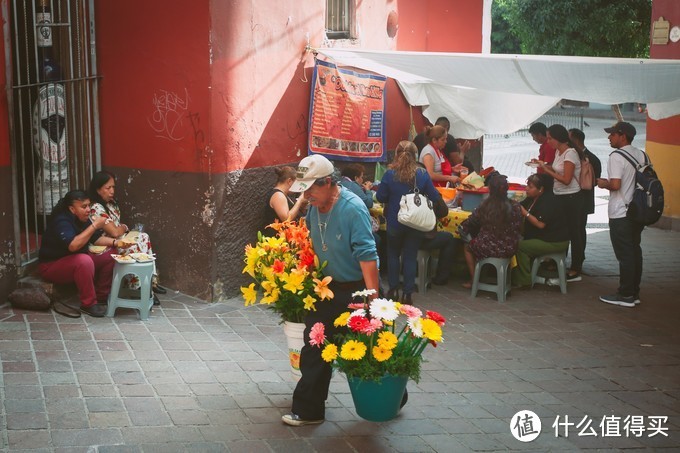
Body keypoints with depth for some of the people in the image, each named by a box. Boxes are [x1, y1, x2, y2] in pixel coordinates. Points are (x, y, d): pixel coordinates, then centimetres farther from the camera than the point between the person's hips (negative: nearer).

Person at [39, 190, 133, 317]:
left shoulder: (82, 219, 3)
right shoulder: (61, 221, -24)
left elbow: (97, 238, 8)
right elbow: (73, 245, -39)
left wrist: (115, 242, -11)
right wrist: (94, 226, -36)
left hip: (76, 262, 9)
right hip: (52, 266, -9)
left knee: (110, 257, -4)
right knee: (84, 261, -38)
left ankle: (101, 297, 4)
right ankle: (89, 304, -25)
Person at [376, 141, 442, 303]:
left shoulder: (390, 174, -12)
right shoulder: (422, 174, -10)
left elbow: (380, 197, -6)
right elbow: (434, 198, -5)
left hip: (394, 223, 0)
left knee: (393, 255, 18)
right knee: (410, 256, 10)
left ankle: (392, 290, 21)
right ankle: (408, 293, 10)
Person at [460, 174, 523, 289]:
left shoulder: (485, 206, -14)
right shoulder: (515, 206, -9)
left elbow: (470, 223, -3)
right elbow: (518, 227, 2)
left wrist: (462, 228, 19)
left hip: (489, 249, -3)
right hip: (510, 250, 3)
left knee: (468, 247, 27)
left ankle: (474, 280, 27)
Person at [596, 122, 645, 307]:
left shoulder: (616, 157, -15)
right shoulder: (641, 155, 9)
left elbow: (615, 185, -23)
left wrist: (604, 184, -1)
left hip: (620, 214, -8)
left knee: (624, 255, -3)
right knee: (635, 252, 12)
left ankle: (625, 295, 2)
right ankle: (634, 292, 18)